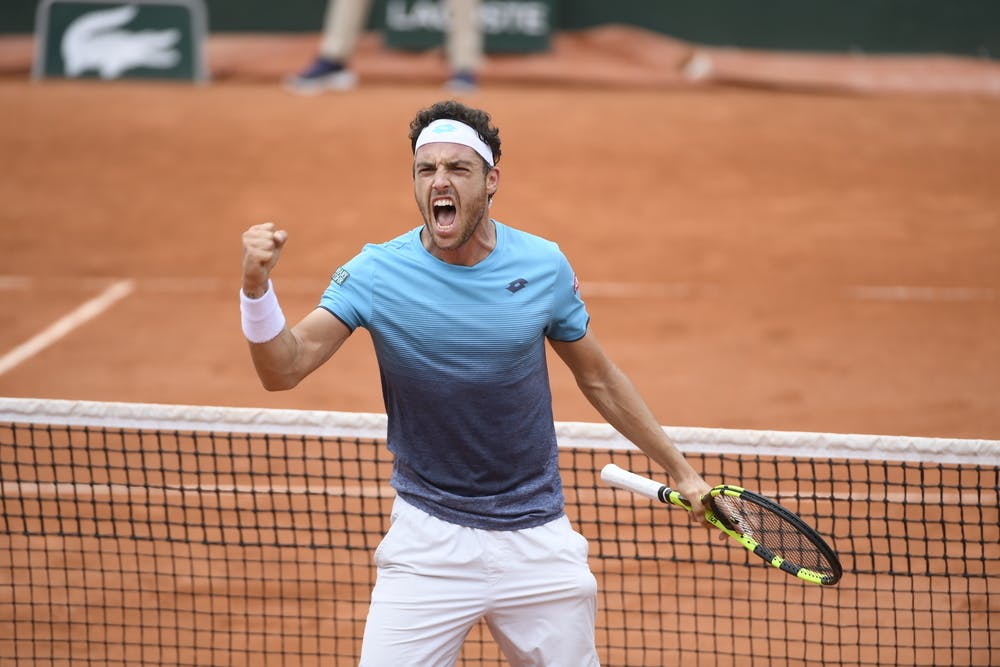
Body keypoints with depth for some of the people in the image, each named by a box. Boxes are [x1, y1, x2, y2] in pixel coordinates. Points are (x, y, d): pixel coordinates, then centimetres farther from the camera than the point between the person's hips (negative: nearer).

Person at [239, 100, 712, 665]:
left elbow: (599, 379, 10)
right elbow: (284, 369, -16)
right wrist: (258, 287, -34)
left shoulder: (543, 265, -4)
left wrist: (680, 469, 13)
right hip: (429, 541, -2)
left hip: (537, 536, 2)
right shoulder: (377, 273, -9)